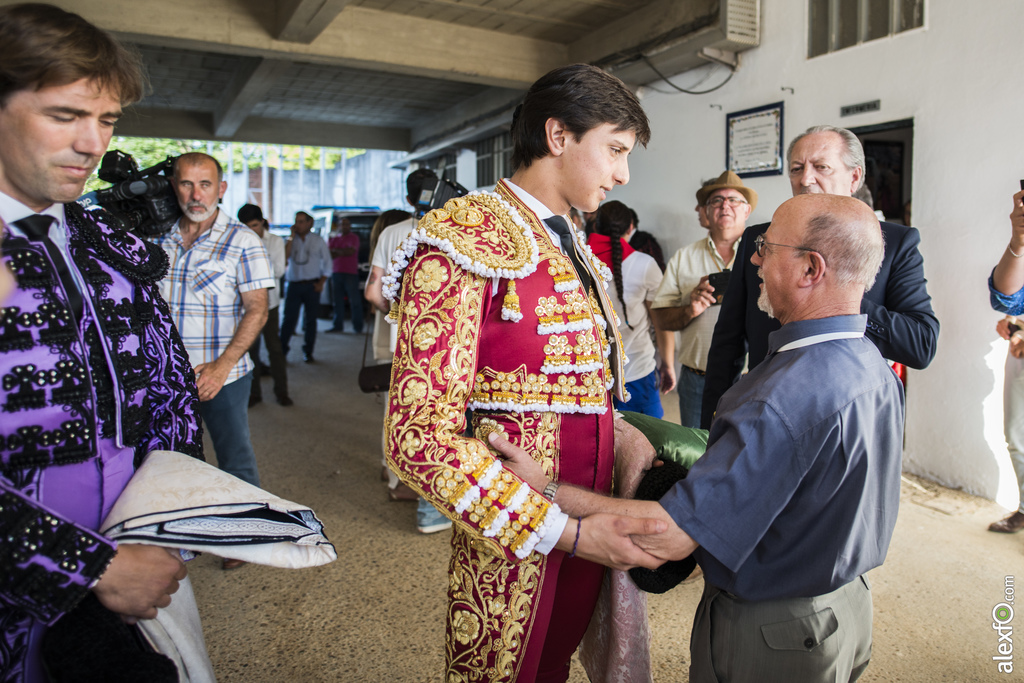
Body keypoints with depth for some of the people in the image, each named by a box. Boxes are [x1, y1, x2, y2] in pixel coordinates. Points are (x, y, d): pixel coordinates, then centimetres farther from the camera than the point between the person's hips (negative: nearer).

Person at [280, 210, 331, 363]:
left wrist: (321, 283, -2)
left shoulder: (318, 240, 6)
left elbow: (327, 263, 7)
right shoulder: (291, 240, 9)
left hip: (312, 285, 0)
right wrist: (292, 237, -7)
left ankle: (308, 352, 14)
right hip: (294, 285, 1)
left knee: (311, 320, 4)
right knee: (289, 318, -6)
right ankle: (282, 349, 0)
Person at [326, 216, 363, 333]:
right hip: (336, 273, 5)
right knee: (337, 301, 6)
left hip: (351, 273, -4)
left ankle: (358, 327, -3)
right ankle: (338, 326, 13)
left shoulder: (353, 237, 5)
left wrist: (336, 251, -1)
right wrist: (343, 252, -5)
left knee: (355, 301, -6)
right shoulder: (332, 238, 18)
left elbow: (351, 251, -10)